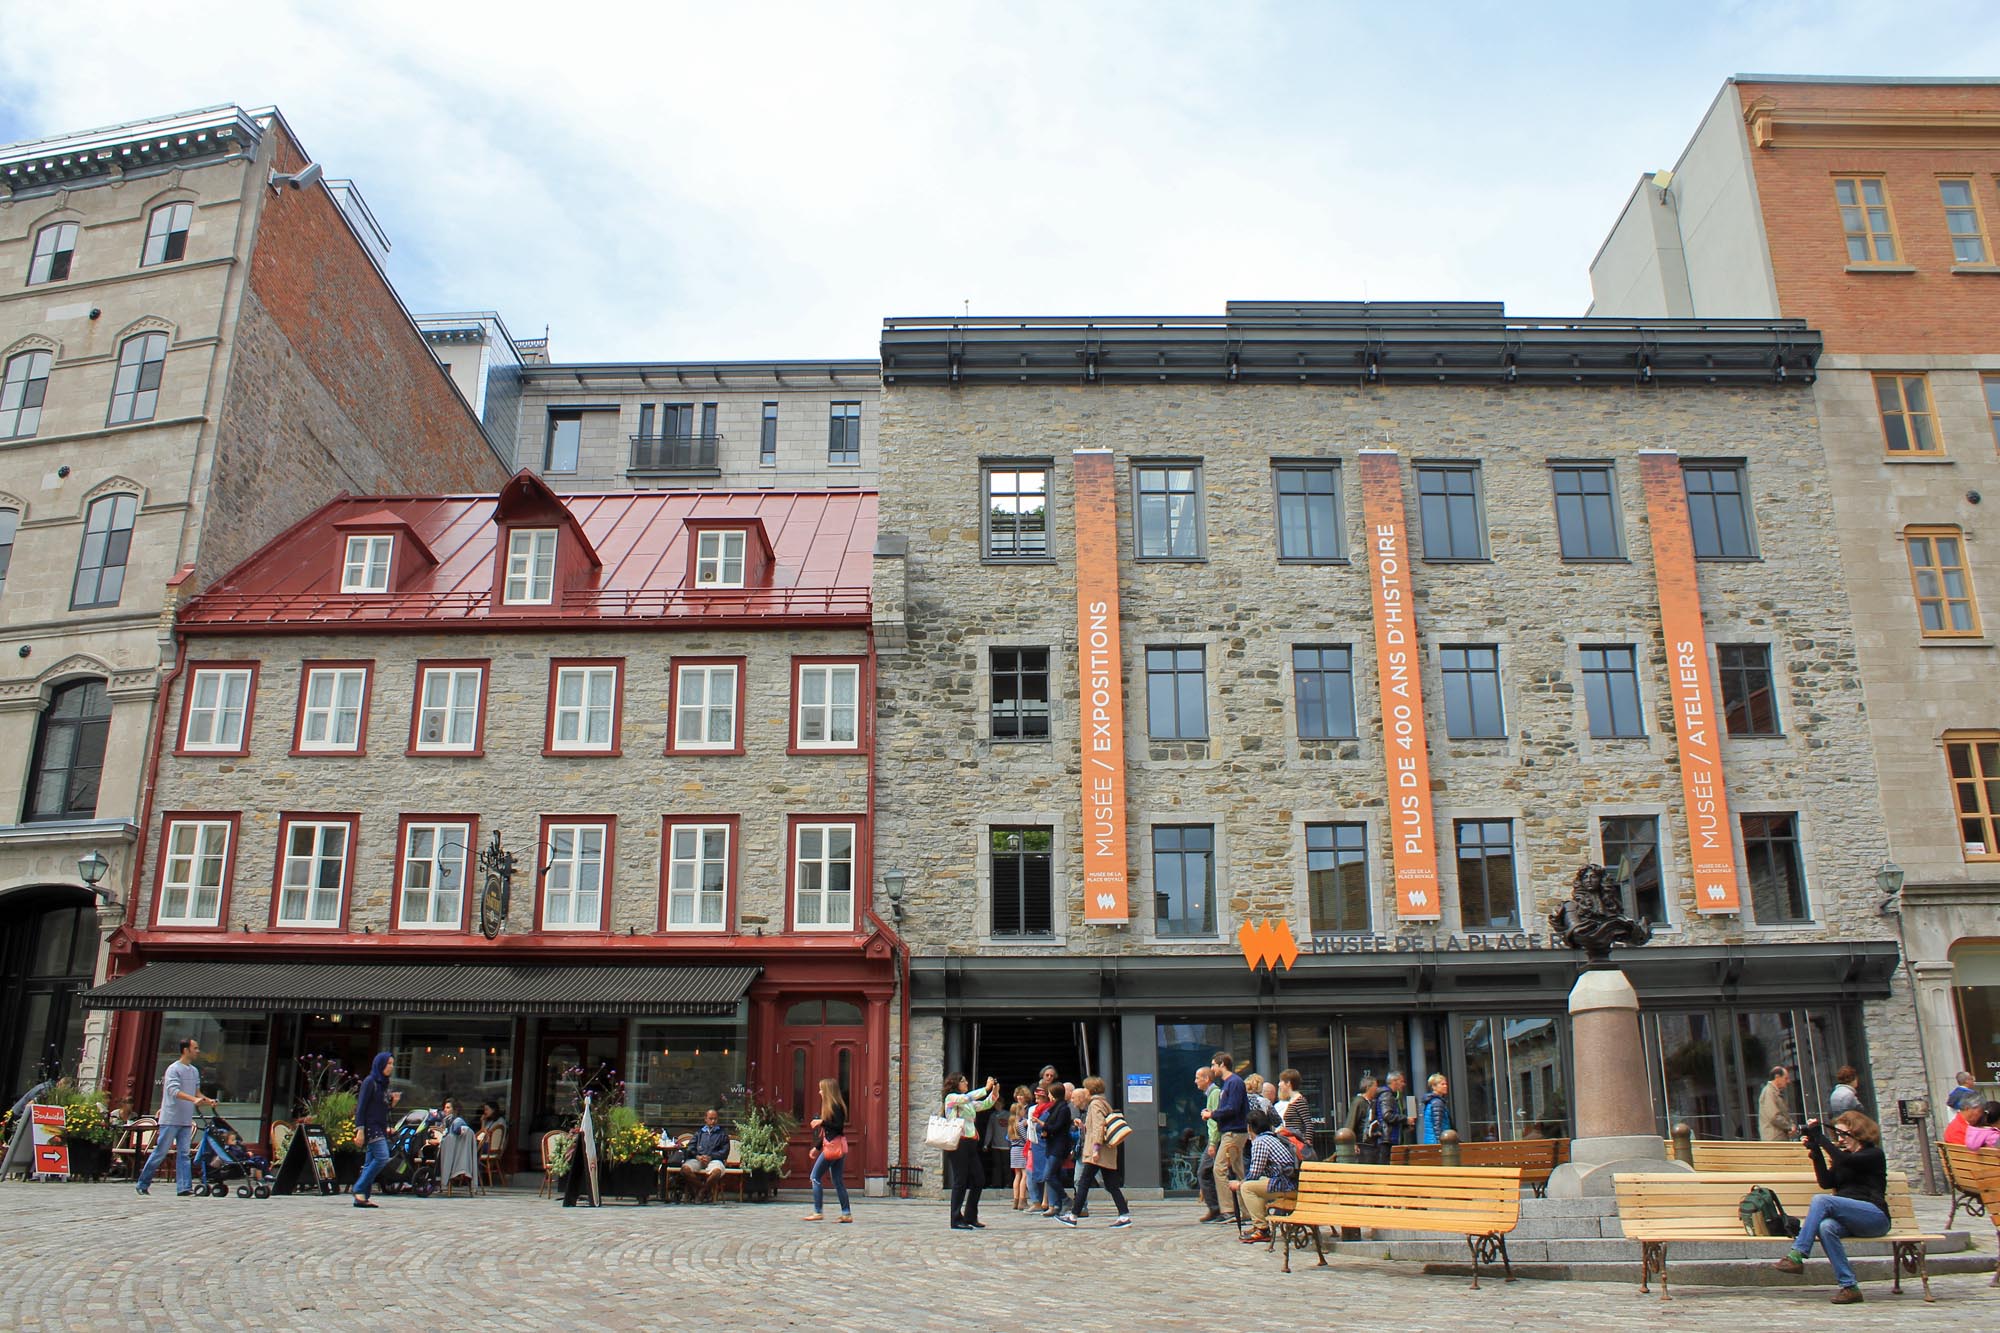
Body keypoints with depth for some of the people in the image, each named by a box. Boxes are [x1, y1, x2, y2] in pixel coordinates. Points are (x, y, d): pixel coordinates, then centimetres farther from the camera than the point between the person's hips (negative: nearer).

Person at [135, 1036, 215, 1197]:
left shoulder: (194, 1071, 12)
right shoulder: (174, 1069, -10)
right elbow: (174, 1091, -23)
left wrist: (208, 1101, 0)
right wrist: (194, 1099, -36)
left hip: (186, 1120, 6)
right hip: (170, 1119, -6)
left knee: (183, 1154, 1)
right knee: (160, 1152, 0)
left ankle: (184, 1187, -3)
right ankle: (143, 1183, 15)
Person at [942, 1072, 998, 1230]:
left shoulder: (969, 1103, 23)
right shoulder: (951, 1098, -1)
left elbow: (985, 1105, 20)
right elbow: (968, 1097, -19)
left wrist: (995, 1091, 3)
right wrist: (986, 1088, -16)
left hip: (971, 1144, 8)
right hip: (959, 1143, -8)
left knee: (979, 1180, 7)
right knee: (960, 1182, -6)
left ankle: (970, 1218, 16)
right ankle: (956, 1220, 0)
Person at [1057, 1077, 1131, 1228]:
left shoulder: (1095, 1104, -8)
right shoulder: (1104, 1103, 19)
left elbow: (1099, 1126, -19)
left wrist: (1096, 1149, -23)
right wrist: (1084, 1126, 25)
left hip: (1097, 1153, -9)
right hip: (1107, 1153, 9)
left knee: (1084, 1182, -5)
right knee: (1111, 1184, 7)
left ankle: (1073, 1216, -4)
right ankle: (1125, 1215, 1)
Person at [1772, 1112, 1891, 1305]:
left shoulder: (1874, 1155, 5)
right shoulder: (1842, 1155, 25)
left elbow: (1845, 1161, -16)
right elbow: (1826, 1182, 9)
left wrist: (1820, 1137, -14)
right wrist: (1816, 1151, 1)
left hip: (1875, 1217, -5)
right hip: (1848, 1220, 5)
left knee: (1821, 1200, -31)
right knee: (1825, 1227, -32)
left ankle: (1797, 1256, -36)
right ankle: (1849, 1287, -33)